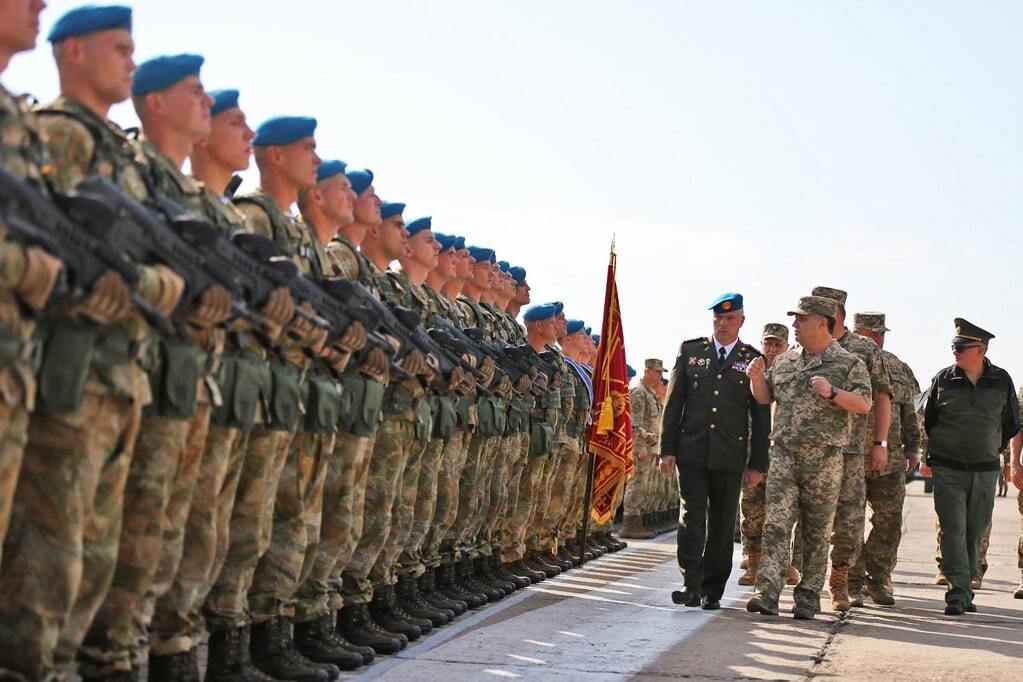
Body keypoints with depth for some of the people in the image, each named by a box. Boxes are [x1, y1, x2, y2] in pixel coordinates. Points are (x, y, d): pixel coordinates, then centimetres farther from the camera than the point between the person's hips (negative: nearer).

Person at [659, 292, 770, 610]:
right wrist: (667, 448, 0)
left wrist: (758, 463, 1)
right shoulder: (690, 351, 8)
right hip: (691, 451, 0)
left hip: (731, 456, 0)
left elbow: (761, 416, 5)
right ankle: (692, 586, -7)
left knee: (722, 524, 5)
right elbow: (673, 402, 7)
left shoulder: (753, 360, 5)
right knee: (692, 518, -6)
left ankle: (712, 591, 12)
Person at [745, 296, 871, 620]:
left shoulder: (849, 363, 2)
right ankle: (767, 593, -14)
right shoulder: (784, 361, 15)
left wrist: (832, 392, -20)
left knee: (817, 531, 3)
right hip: (784, 453, 3)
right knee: (776, 523, -9)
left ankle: (808, 597, 11)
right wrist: (757, 378, 3)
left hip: (823, 457, -3)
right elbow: (765, 398, 23)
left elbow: (864, 404, -7)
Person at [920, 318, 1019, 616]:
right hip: (948, 470, -1)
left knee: (974, 533, 8)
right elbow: (927, 422, 10)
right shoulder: (943, 379, -1)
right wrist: (929, 459, 12)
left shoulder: (1001, 381, 1)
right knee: (953, 530, -9)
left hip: (985, 471, 1)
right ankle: (958, 592, -11)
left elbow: (1012, 423, 14)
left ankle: (964, 588, 19)